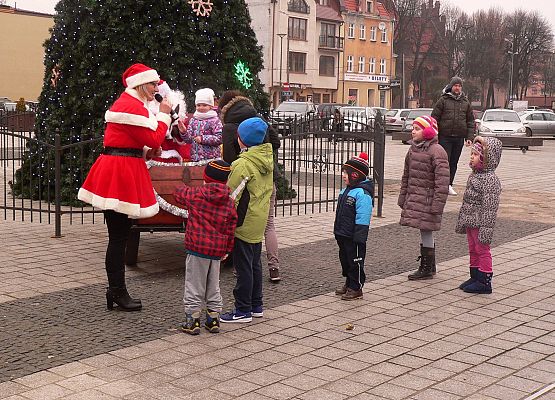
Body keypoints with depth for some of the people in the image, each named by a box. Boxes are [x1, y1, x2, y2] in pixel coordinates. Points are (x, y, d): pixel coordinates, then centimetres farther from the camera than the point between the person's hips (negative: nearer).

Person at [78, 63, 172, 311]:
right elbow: (154, 139, -16)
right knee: (119, 237, -5)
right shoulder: (133, 107, -15)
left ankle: (116, 290, 18)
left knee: (119, 235, 12)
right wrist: (164, 114, -3)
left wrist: (146, 151, 11)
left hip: (115, 168, 11)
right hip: (122, 172, -11)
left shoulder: (125, 102, 19)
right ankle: (117, 291, 2)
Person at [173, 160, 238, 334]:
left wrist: (186, 188, 33)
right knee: (213, 286, 17)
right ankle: (213, 319, 21)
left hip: (197, 247, -4)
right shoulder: (230, 203, 2)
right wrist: (227, 249, 14)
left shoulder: (196, 195, -7)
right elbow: (231, 229, 5)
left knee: (194, 285, 4)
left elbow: (178, 193, 11)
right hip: (217, 250, 4)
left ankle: (193, 320, 7)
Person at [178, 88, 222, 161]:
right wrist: (183, 132, -9)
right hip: (195, 157, 5)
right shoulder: (193, 120, 11)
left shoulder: (214, 120, -6)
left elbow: (219, 138, -14)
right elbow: (189, 139, 11)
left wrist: (203, 139, -18)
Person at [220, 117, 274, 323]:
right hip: (260, 221, 8)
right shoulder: (267, 159, 6)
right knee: (255, 264, 17)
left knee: (243, 267, -1)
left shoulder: (244, 164, -20)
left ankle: (243, 310, 5)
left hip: (244, 223, -8)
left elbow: (231, 196, -18)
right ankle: (256, 305, 25)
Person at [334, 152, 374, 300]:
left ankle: (356, 288, 11)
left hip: (354, 237, -10)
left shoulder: (362, 193, -20)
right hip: (343, 234, 10)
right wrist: (338, 231, 21)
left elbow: (362, 218, -21)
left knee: (355, 261, 1)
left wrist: (359, 237, -21)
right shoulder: (346, 190, 10)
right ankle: (349, 284, 32)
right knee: (345, 259, 18)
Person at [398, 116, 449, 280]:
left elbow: (442, 181, -17)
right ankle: (429, 266, 25)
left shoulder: (437, 152, -13)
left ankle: (427, 269, 7)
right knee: (424, 233, 15)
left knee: (427, 233, -2)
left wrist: (437, 205, -20)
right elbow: (406, 177, 19)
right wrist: (403, 198, 17)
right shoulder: (413, 149, 12)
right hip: (414, 199, 8)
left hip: (428, 200, -8)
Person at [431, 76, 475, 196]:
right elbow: (435, 118, -1)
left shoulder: (466, 102, 12)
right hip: (445, 137, -4)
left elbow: (470, 121, 14)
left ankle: (449, 184, 17)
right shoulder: (443, 100, 0)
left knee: (454, 162, 9)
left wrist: (469, 137, 5)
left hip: (459, 138, 4)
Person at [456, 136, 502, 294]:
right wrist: (461, 221, 21)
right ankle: (475, 277, 28)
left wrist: (486, 228, -24)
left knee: (482, 251, 0)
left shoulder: (490, 179, -19)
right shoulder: (474, 175, 11)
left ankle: (485, 282, 8)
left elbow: (490, 206, -22)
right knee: (473, 250, 17)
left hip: (480, 223, -9)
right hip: (470, 222, 9)